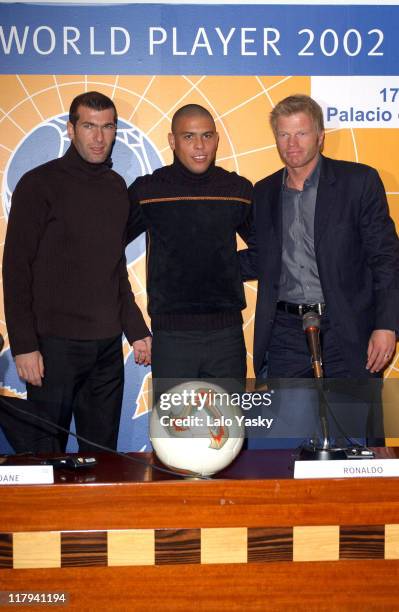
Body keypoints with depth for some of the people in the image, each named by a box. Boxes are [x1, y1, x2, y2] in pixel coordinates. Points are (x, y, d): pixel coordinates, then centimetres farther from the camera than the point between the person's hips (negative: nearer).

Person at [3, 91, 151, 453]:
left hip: (107, 345, 5)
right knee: (48, 455, 4)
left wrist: (136, 329, 14)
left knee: (103, 453, 12)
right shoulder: (40, 184, -6)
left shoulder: (117, 187, 11)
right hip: (55, 343, -5)